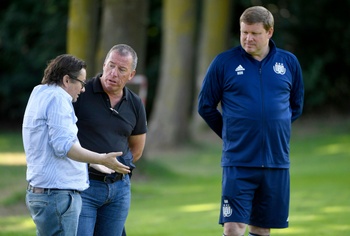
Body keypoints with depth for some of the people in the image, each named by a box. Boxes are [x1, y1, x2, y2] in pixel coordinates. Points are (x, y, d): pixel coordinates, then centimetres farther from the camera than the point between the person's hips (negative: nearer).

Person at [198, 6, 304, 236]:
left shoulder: (289, 62, 6)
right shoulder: (224, 62, -1)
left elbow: (296, 106, 19)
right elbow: (206, 107, 7)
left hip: (276, 162, 3)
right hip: (238, 163, -2)